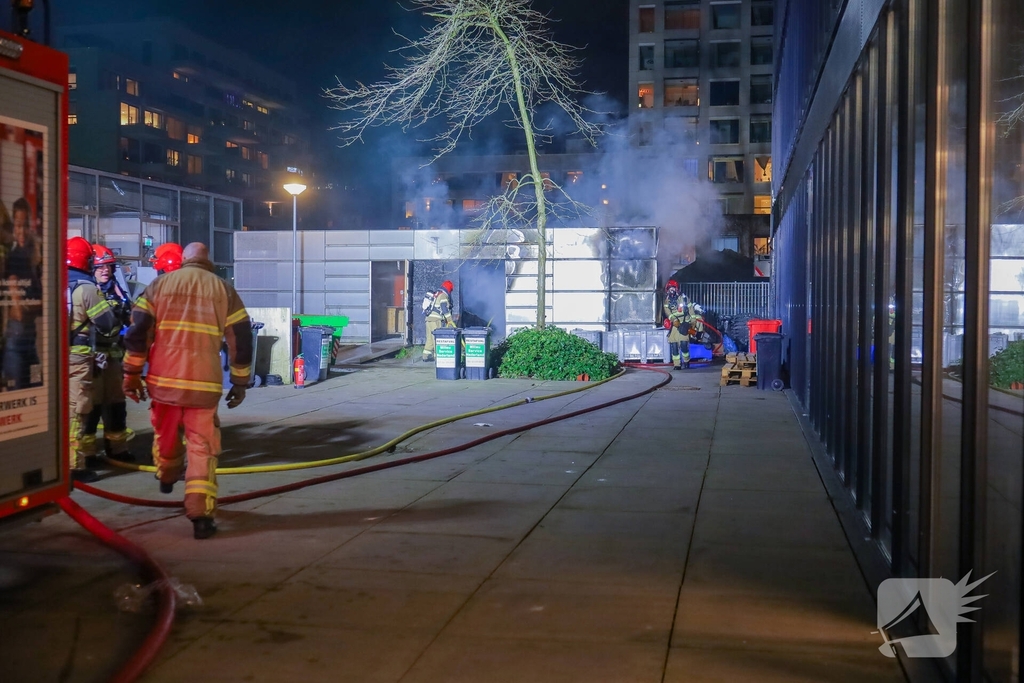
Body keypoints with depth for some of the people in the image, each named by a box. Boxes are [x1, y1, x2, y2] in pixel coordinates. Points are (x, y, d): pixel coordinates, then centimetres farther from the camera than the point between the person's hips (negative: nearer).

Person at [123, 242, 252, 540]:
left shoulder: (160, 284, 6)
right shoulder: (223, 289, 4)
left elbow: (137, 331, 1)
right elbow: (241, 339, 4)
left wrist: (132, 374, 8)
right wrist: (240, 382, 13)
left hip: (163, 380, 2)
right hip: (204, 383, -2)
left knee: (166, 436, 25)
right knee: (202, 448, 3)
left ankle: (167, 478, 53)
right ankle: (200, 514, -3)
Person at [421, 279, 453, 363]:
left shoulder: (436, 294, 22)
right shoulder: (443, 295, -7)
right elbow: (445, 308, -16)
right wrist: (450, 320, -9)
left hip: (429, 318, 9)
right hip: (436, 320, -9)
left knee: (430, 338, 11)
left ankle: (426, 356, 12)